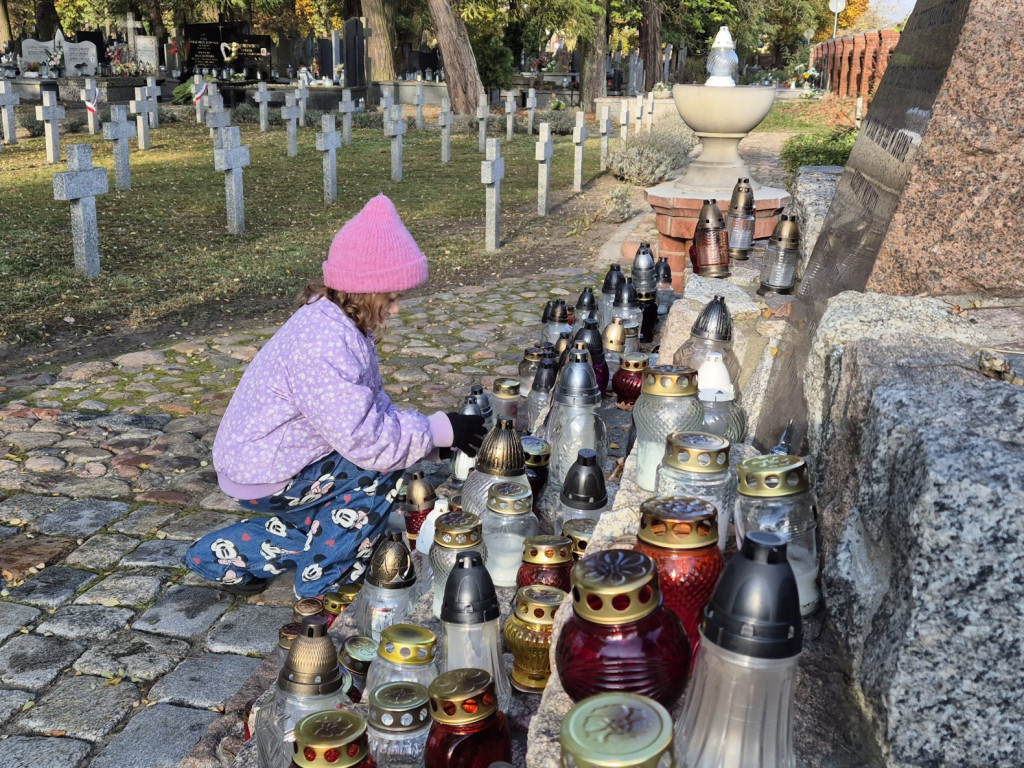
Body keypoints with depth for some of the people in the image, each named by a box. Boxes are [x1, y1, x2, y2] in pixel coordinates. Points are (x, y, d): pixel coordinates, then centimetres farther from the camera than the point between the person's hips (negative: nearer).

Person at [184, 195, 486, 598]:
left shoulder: (340, 325, 3)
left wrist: (433, 435, -6)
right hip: (263, 478, -9)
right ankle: (322, 580, 1)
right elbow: (368, 439, -30)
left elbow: (372, 411, 7)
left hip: (257, 461, 9)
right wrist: (441, 430, -20)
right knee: (381, 471, -14)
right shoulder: (323, 346, -28)